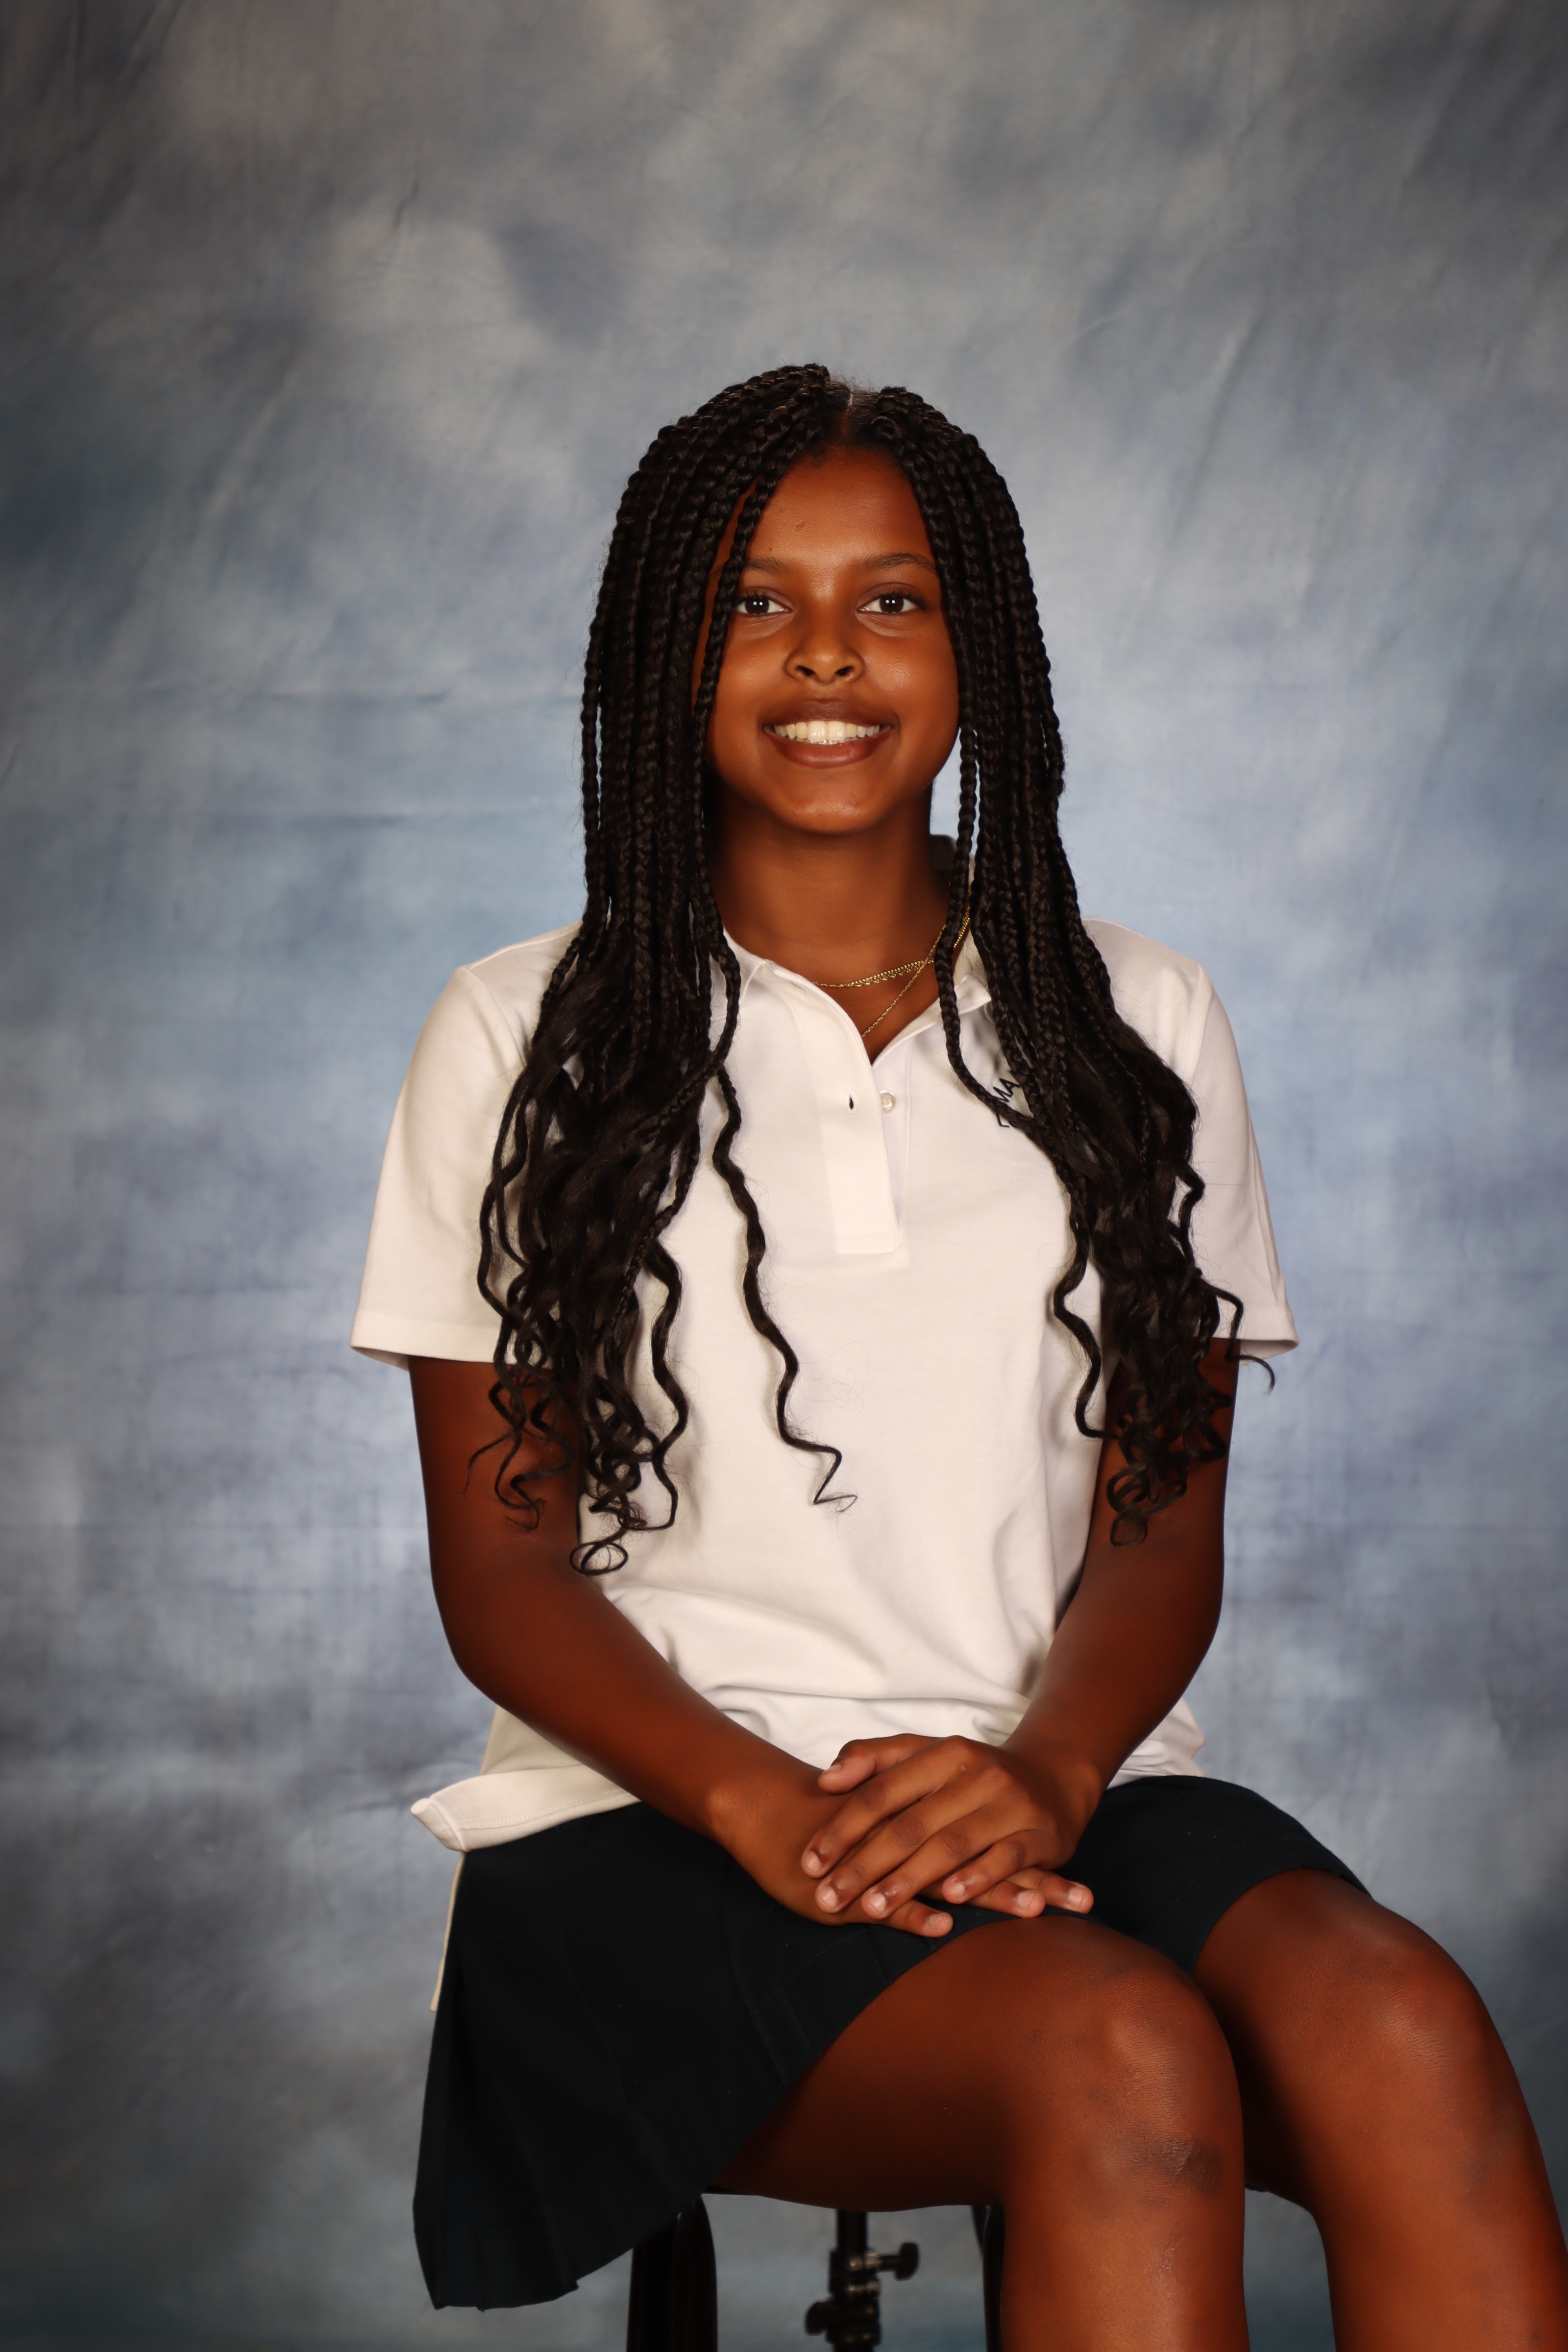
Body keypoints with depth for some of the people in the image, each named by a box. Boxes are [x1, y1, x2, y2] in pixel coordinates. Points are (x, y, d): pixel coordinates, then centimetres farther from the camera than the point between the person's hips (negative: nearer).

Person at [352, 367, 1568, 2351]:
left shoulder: (1136, 1032, 14)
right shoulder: (523, 1047, 7)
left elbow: (1168, 1524, 8)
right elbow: (502, 1570, 2)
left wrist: (1042, 1770, -14)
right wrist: (763, 1805, -16)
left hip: (1067, 1790, 3)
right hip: (663, 1815, -2)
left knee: (1398, 2033, -30)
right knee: (1121, 2062, -33)